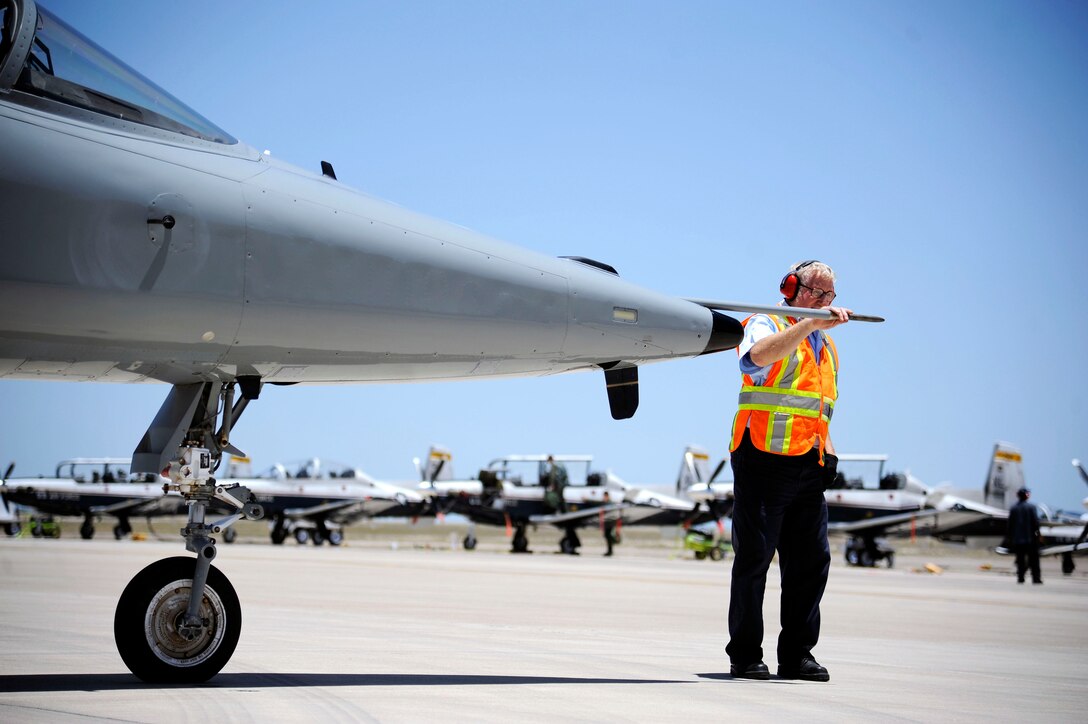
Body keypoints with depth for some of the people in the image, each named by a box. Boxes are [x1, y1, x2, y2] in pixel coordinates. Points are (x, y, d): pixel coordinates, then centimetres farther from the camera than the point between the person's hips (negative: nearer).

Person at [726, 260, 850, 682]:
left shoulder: (825, 345, 23)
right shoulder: (767, 325, -1)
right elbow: (757, 357, -26)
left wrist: (827, 448, 15)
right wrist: (809, 324, -34)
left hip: (808, 468, 7)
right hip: (764, 460, -7)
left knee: (813, 560, 4)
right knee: (754, 558, -3)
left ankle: (797, 655, 11)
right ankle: (745, 656, 3)